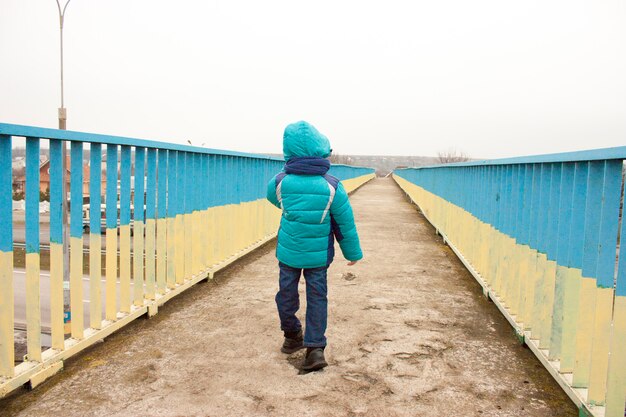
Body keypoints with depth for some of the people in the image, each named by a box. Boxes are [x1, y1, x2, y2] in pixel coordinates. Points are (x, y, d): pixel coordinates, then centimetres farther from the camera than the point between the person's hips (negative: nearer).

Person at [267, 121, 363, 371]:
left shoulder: (280, 182, -14)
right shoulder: (332, 187, -15)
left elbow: (272, 198, 12)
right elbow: (346, 224, -6)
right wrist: (353, 253, 9)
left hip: (288, 251, 1)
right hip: (319, 254, 0)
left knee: (286, 294, 18)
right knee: (317, 297, 10)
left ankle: (292, 337, 35)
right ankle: (315, 348, 8)